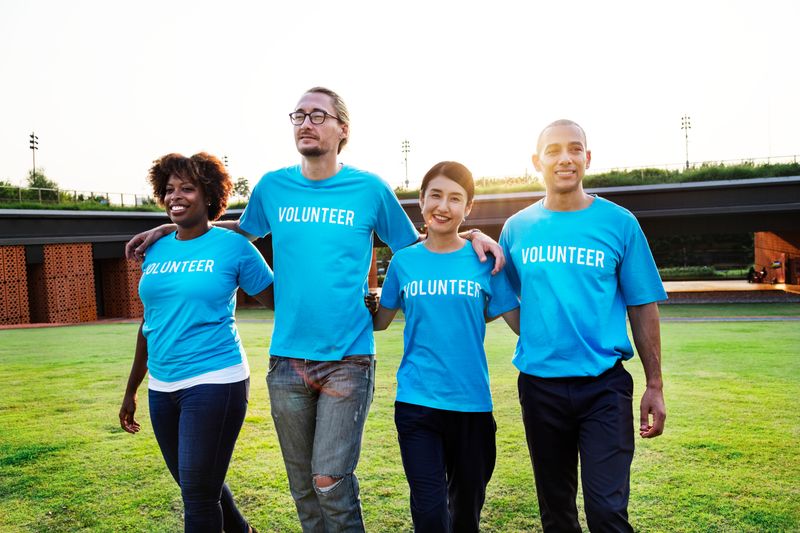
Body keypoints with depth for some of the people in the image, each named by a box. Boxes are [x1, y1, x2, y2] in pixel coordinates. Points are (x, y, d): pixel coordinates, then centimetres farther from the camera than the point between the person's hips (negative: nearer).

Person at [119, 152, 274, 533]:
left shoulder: (232, 246, -6)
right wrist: (131, 390, 20)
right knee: (192, 484, 19)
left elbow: (277, 300, -2)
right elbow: (148, 323, 16)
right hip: (161, 387, 6)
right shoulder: (156, 251, 9)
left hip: (215, 383, -6)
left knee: (199, 491, 0)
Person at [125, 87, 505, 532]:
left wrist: (472, 235, -5)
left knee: (330, 481, -6)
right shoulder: (272, 187, 5)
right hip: (287, 360, 3)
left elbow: (415, 245, 10)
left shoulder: (370, 188, -2)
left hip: (348, 358, -3)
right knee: (303, 486, 14)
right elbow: (243, 229, 24)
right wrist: (168, 228, 20)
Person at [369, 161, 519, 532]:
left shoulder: (483, 260, -2)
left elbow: (523, 324, -1)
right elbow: (378, 321, 10)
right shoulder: (404, 261, 2)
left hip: (472, 402, 1)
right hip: (416, 402, 0)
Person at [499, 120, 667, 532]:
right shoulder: (517, 228, 3)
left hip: (605, 385, -2)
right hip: (539, 385, 2)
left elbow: (643, 308, 1)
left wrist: (654, 385, -1)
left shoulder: (618, 223, -1)